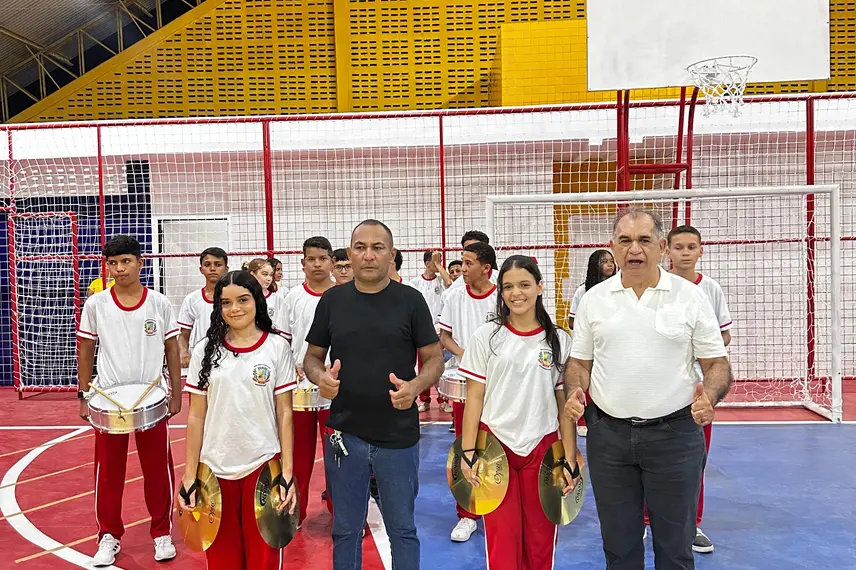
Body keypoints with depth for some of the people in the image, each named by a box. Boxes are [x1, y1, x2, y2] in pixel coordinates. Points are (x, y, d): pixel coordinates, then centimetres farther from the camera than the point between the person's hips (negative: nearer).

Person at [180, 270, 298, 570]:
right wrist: (189, 475, 1)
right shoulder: (205, 350, 1)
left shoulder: (277, 346, -3)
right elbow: (196, 416, 3)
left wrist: (287, 471, -6)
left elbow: (284, 412, -2)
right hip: (215, 468, 2)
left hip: (264, 465, -1)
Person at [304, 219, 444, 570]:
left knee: (402, 529, 14)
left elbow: (434, 358, -2)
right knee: (345, 530, 16)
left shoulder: (411, 300, -4)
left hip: (398, 436, -1)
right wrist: (320, 377, -15)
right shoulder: (332, 300, 2)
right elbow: (312, 357, 8)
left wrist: (416, 385, -22)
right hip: (344, 435, 2)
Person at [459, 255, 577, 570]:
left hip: (542, 448, 1)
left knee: (540, 540, 10)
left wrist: (570, 459, 1)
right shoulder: (485, 337, -2)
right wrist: (468, 452, -4)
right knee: (502, 541, 2)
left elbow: (564, 404, 4)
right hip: (495, 445, -1)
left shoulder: (559, 341, 1)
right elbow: (474, 397, 0)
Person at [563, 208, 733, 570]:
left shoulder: (690, 297, -2)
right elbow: (579, 362, 10)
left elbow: (717, 364, 0)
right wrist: (575, 392, -10)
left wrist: (710, 396, -20)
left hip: (675, 434, -1)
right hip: (608, 434, 2)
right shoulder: (593, 299, 4)